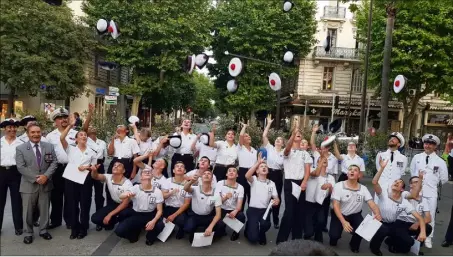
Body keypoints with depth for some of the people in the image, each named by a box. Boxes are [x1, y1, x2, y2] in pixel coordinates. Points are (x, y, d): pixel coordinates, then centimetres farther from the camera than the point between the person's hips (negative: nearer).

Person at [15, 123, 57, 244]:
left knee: (44, 209, 12)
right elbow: (21, 167, -9)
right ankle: (28, 233, 22)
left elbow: (54, 163, 0)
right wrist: (35, 178, -17)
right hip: (29, 185, -2)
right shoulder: (20, 148, -2)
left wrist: (45, 176, -15)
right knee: (28, 211, 7)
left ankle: (43, 230, 27)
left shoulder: (49, 146, 5)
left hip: (46, 184, 2)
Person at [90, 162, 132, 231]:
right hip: (113, 204, 4)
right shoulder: (109, 177, -8)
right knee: (95, 218, -13)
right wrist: (94, 170, -49)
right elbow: (95, 176, -24)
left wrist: (110, 214, -26)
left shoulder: (128, 184, -22)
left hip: (125, 207, -4)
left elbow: (125, 203, -23)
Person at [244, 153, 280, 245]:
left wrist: (276, 201, -19)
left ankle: (261, 234, 6)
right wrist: (258, 162, -26)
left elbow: (276, 198, 6)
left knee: (265, 224, -32)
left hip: (264, 210, 3)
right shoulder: (254, 180, -1)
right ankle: (250, 228, 22)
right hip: (253, 209, -3)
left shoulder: (271, 183, 11)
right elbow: (247, 176, -25)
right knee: (253, 238, -16)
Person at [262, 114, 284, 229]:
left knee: (277, 197, 8)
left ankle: (276, 220, 21)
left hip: (278, 175, 2)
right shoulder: (269, 148, 2)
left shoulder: (284, 152, 8)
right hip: (268, 173, -2)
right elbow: (264, 136, -7)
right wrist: (269, 124, -6)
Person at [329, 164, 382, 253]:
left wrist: (378, 214, -38)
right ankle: (334, 238, 18)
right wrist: (343, 222, -33)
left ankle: (354, 245, 9)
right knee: (334, 235, -24)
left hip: (355, 215, 3)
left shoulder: (363, 189, -6)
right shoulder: (338, 186, -16)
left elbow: (372, 204, -13)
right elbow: (336, 205, -20)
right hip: (339, 215, -2)